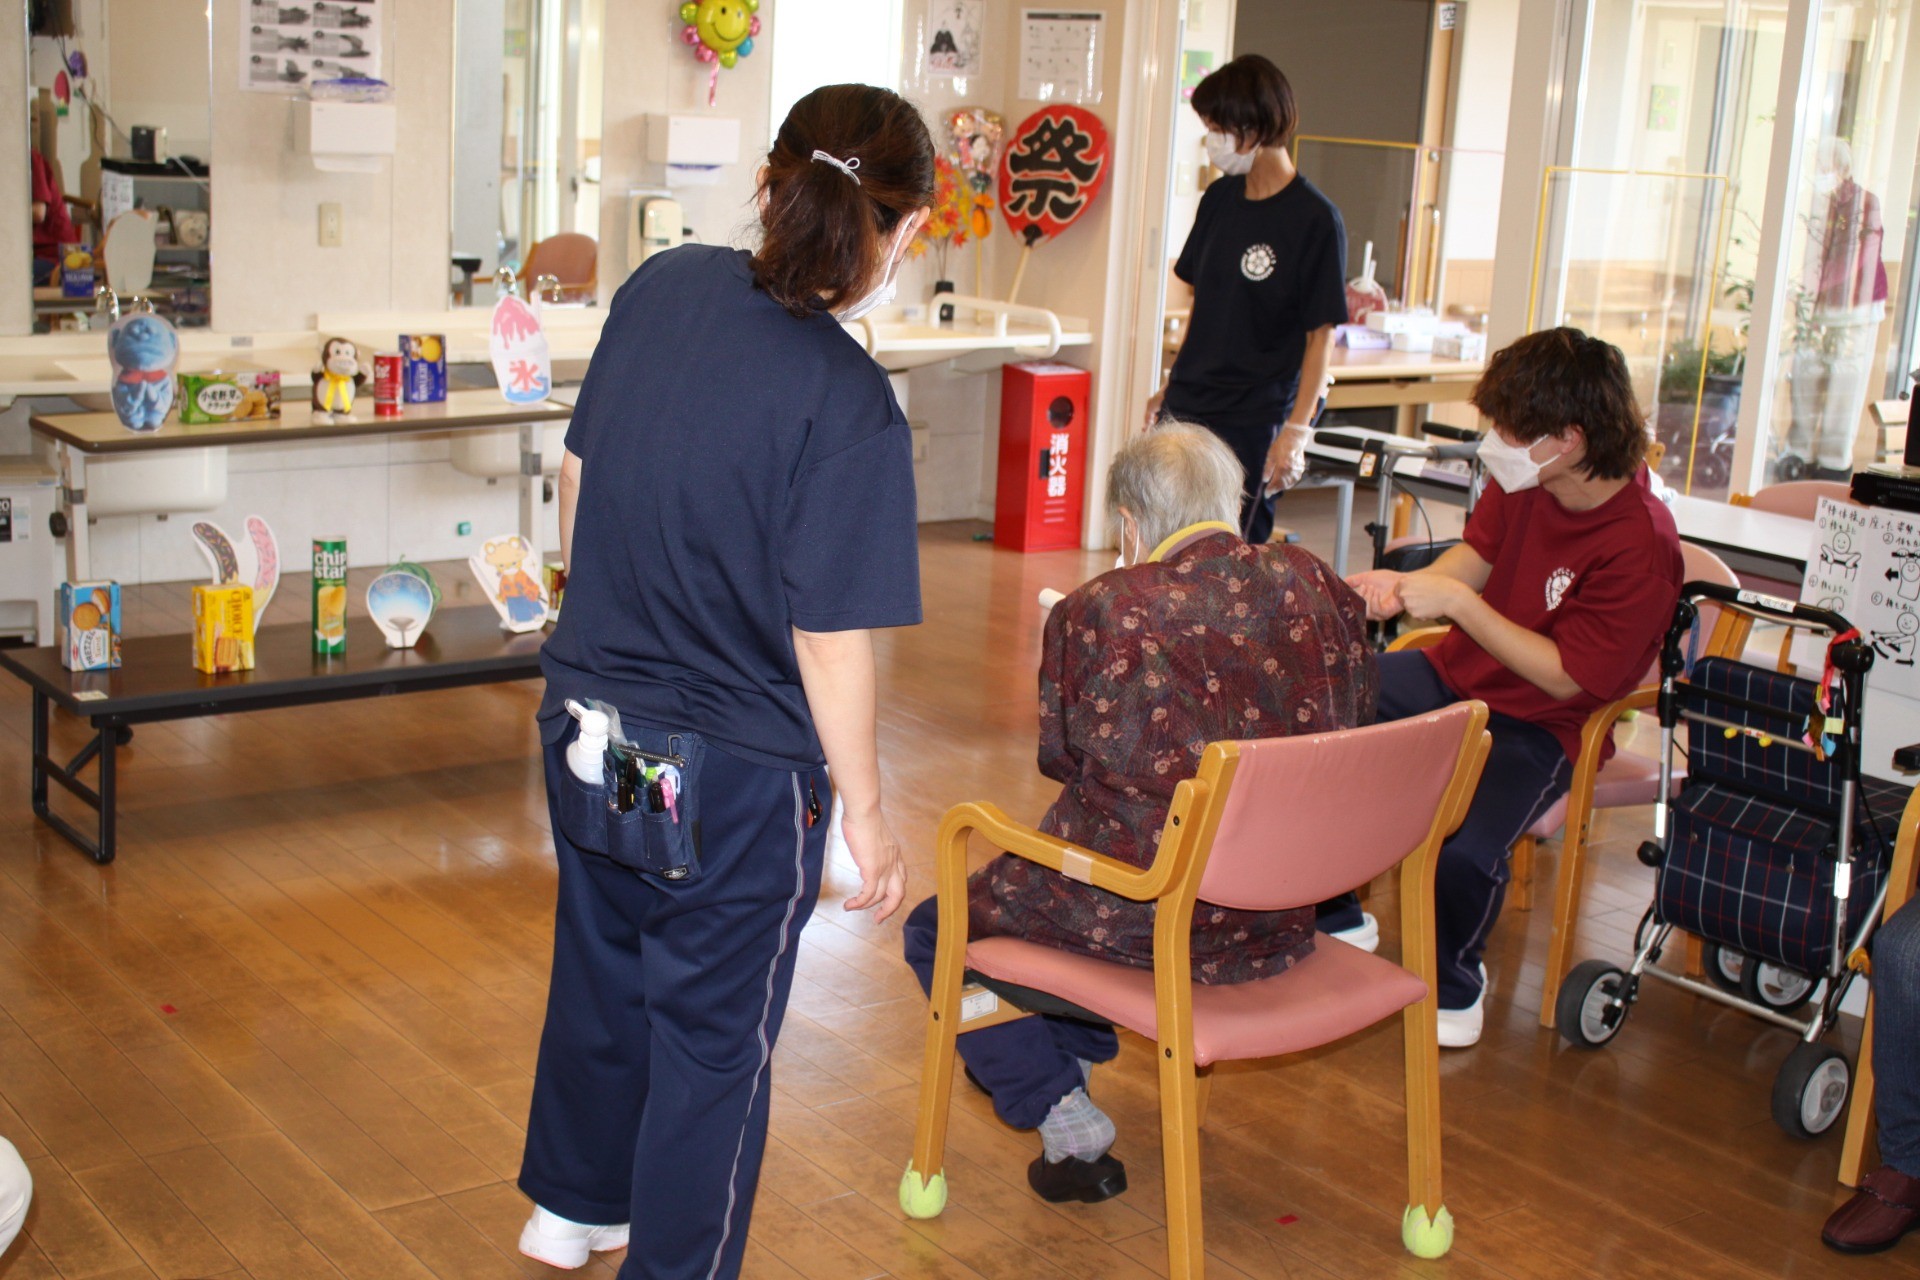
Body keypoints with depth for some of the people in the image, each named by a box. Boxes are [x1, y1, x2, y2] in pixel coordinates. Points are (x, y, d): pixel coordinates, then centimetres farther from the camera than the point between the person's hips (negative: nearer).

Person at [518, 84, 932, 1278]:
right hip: (734, 777, -7)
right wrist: (868, 815, -9)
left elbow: (577, 478, 6)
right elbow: (830, 642, -21)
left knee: (600, 971, 27)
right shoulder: (850, 408, -24)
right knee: (714, 1042, 13)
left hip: (587, 726, 7)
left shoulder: (663, 286, -6)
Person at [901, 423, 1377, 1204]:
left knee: (935, 932, 19)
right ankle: (1073, 1050, 46)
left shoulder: (1096, 613, -16)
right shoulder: (1318, 589, -4)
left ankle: (1060, 1111, 8)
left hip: (1140, 921, -6)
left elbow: (1060, 755, -1)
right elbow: (1354, 723, 8)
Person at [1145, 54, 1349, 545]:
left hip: (1254, 422, -7)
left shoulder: (1315, 220, -11)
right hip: (1186, 412, 7)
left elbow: (1321, 335, -11)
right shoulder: (1220, 200, 9)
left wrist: (1297, 429, -16)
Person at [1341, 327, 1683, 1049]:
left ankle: (1455, 983, 4)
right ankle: (1332, 916, 12)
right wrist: (1406, 585, -11)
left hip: (1540, 727, -7)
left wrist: (1456, 602, -25)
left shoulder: (1640, 544, -25)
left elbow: (1567, 676, -21)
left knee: (1466, 851, -32)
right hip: (1456, 677, 7)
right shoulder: (1522, 481, -7)